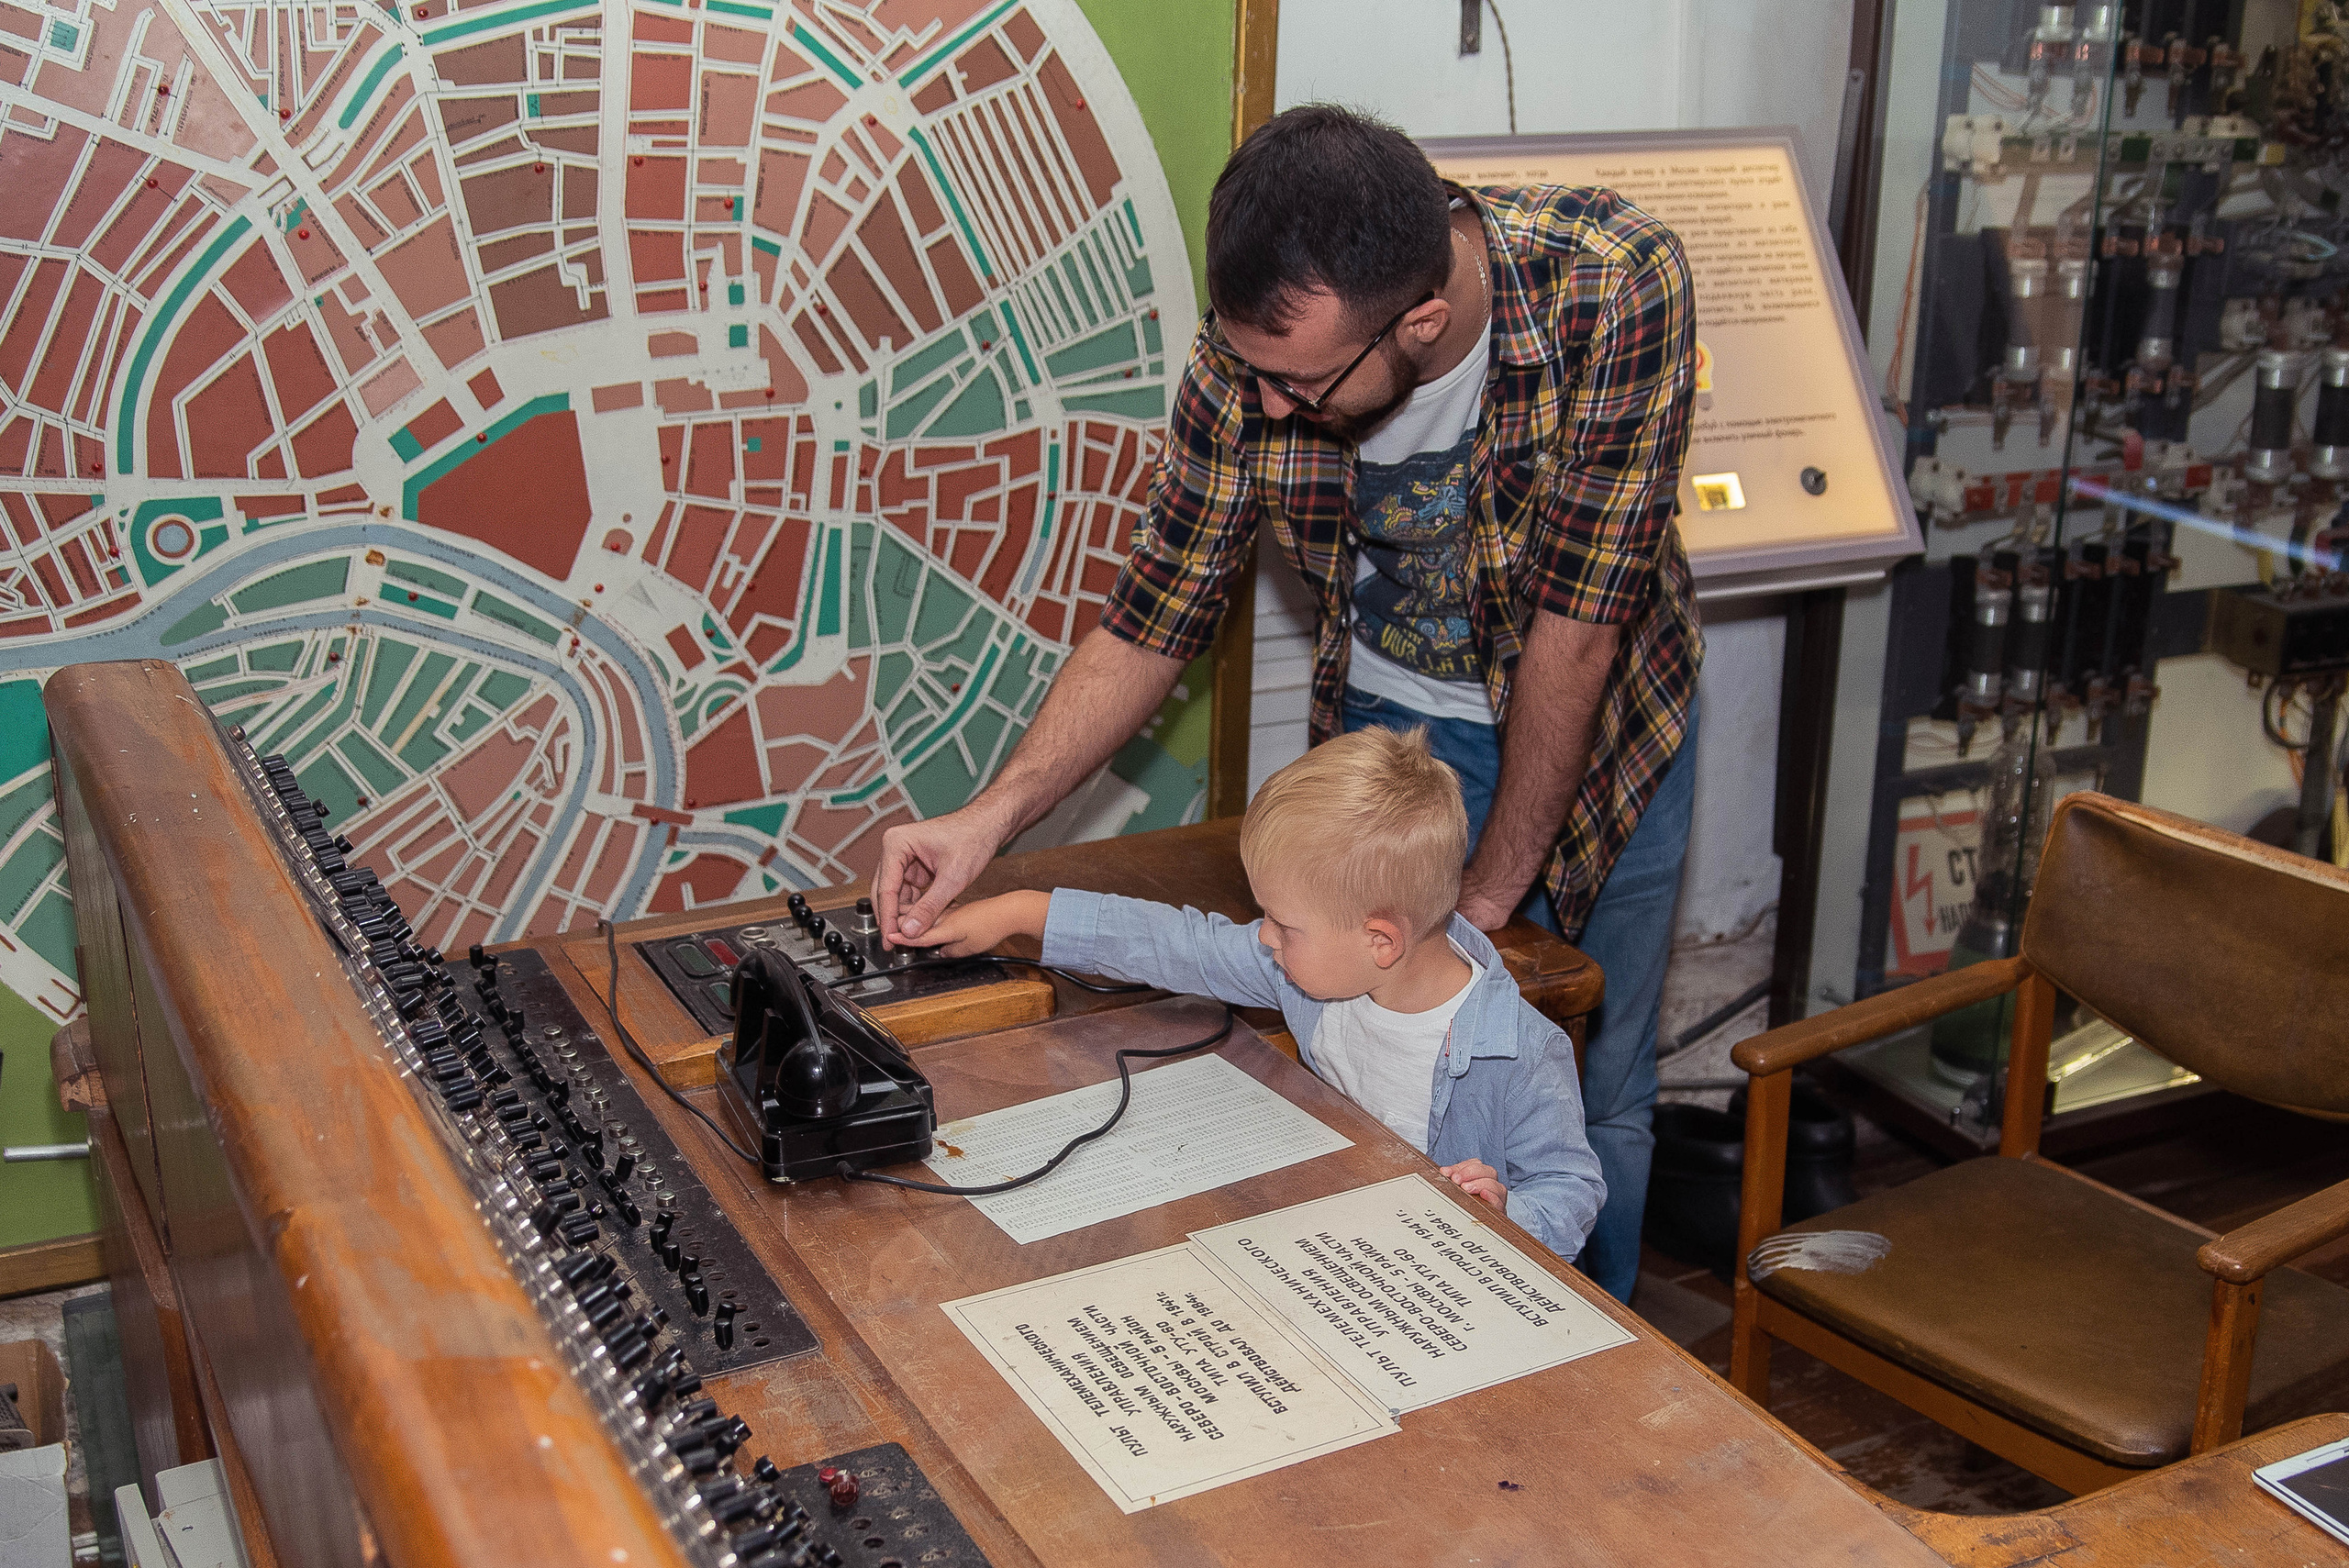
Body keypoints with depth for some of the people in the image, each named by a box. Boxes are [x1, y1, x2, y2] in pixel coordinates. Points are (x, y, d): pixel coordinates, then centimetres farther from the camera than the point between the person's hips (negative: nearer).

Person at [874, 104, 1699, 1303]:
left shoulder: (1617, 284, -33)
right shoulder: (1251, 353, -23)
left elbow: (1576, 623, -28)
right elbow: (1153, 620, -14)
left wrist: (1487, 894, -21)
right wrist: (990, 817, -25)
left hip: (1598, 717, -1)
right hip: (1393, 721, 2)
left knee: (1596, 1095, 10)